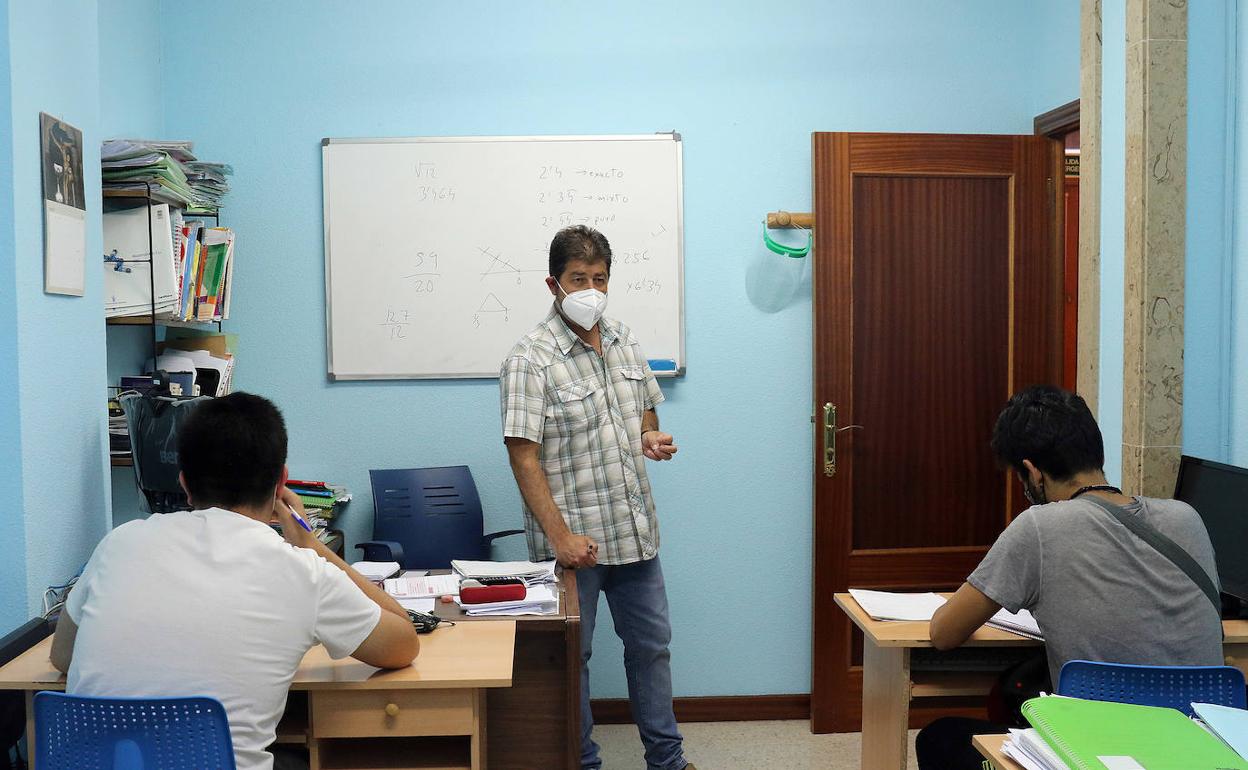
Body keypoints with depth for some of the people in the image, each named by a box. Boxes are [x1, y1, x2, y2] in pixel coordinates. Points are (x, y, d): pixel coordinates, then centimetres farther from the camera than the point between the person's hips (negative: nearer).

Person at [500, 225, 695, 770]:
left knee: (651, 644, 17)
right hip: (575, 538, -6)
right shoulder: (531, 359, -13)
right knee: (572, 655, 8)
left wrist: (652, 439, -4)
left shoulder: (624, 341, 7)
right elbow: (524, 458, -16)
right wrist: (559, 534, -22)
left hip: (636, 530, 6)